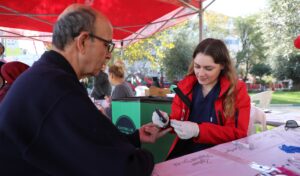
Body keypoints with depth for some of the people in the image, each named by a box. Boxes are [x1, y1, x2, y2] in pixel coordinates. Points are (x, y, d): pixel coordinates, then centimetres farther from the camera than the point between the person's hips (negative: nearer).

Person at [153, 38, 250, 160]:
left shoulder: (237, 91, -3)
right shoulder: (185, 86, 7)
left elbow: (238, 134, -9)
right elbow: (177, 119, 11)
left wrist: (198, 131, -21)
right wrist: (167, 121, -13)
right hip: (184, 153, 3)